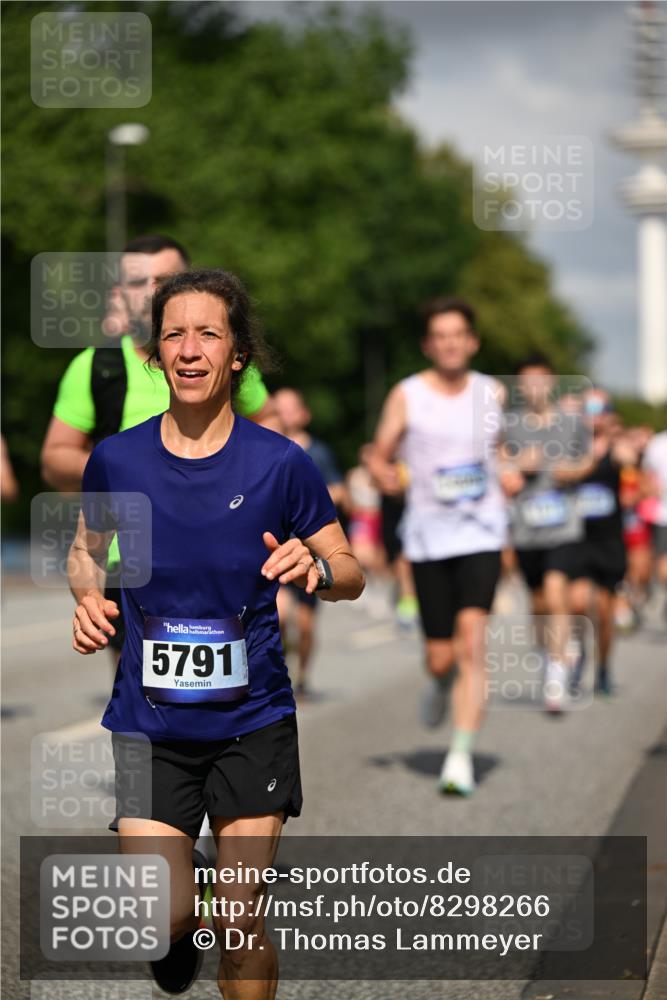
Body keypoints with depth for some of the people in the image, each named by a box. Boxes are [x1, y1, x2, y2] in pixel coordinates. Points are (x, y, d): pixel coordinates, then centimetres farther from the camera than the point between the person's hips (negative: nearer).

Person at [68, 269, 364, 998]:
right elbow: (86, 549, 15)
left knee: (241, 918, 2)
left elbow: (351, 577, 0)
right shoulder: (115, 460, -4)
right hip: (150, 720, 1)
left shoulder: (280, 464, -8)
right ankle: (180, 933, 33)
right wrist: (88, 598, -6)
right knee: (162, 920, -5)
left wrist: (316, 568, -22)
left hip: (252, 721, 0)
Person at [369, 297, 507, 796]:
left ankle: (462, 755, -16)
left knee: (470, 643, -16)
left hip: (481, 533, 0)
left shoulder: (493, 393, 6)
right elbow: (380, 458, 4)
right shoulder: (407, 396, 0)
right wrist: (387, 477, -17)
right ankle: (442, 683, 42)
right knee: (440, 657, 3)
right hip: (428, 535, 0)